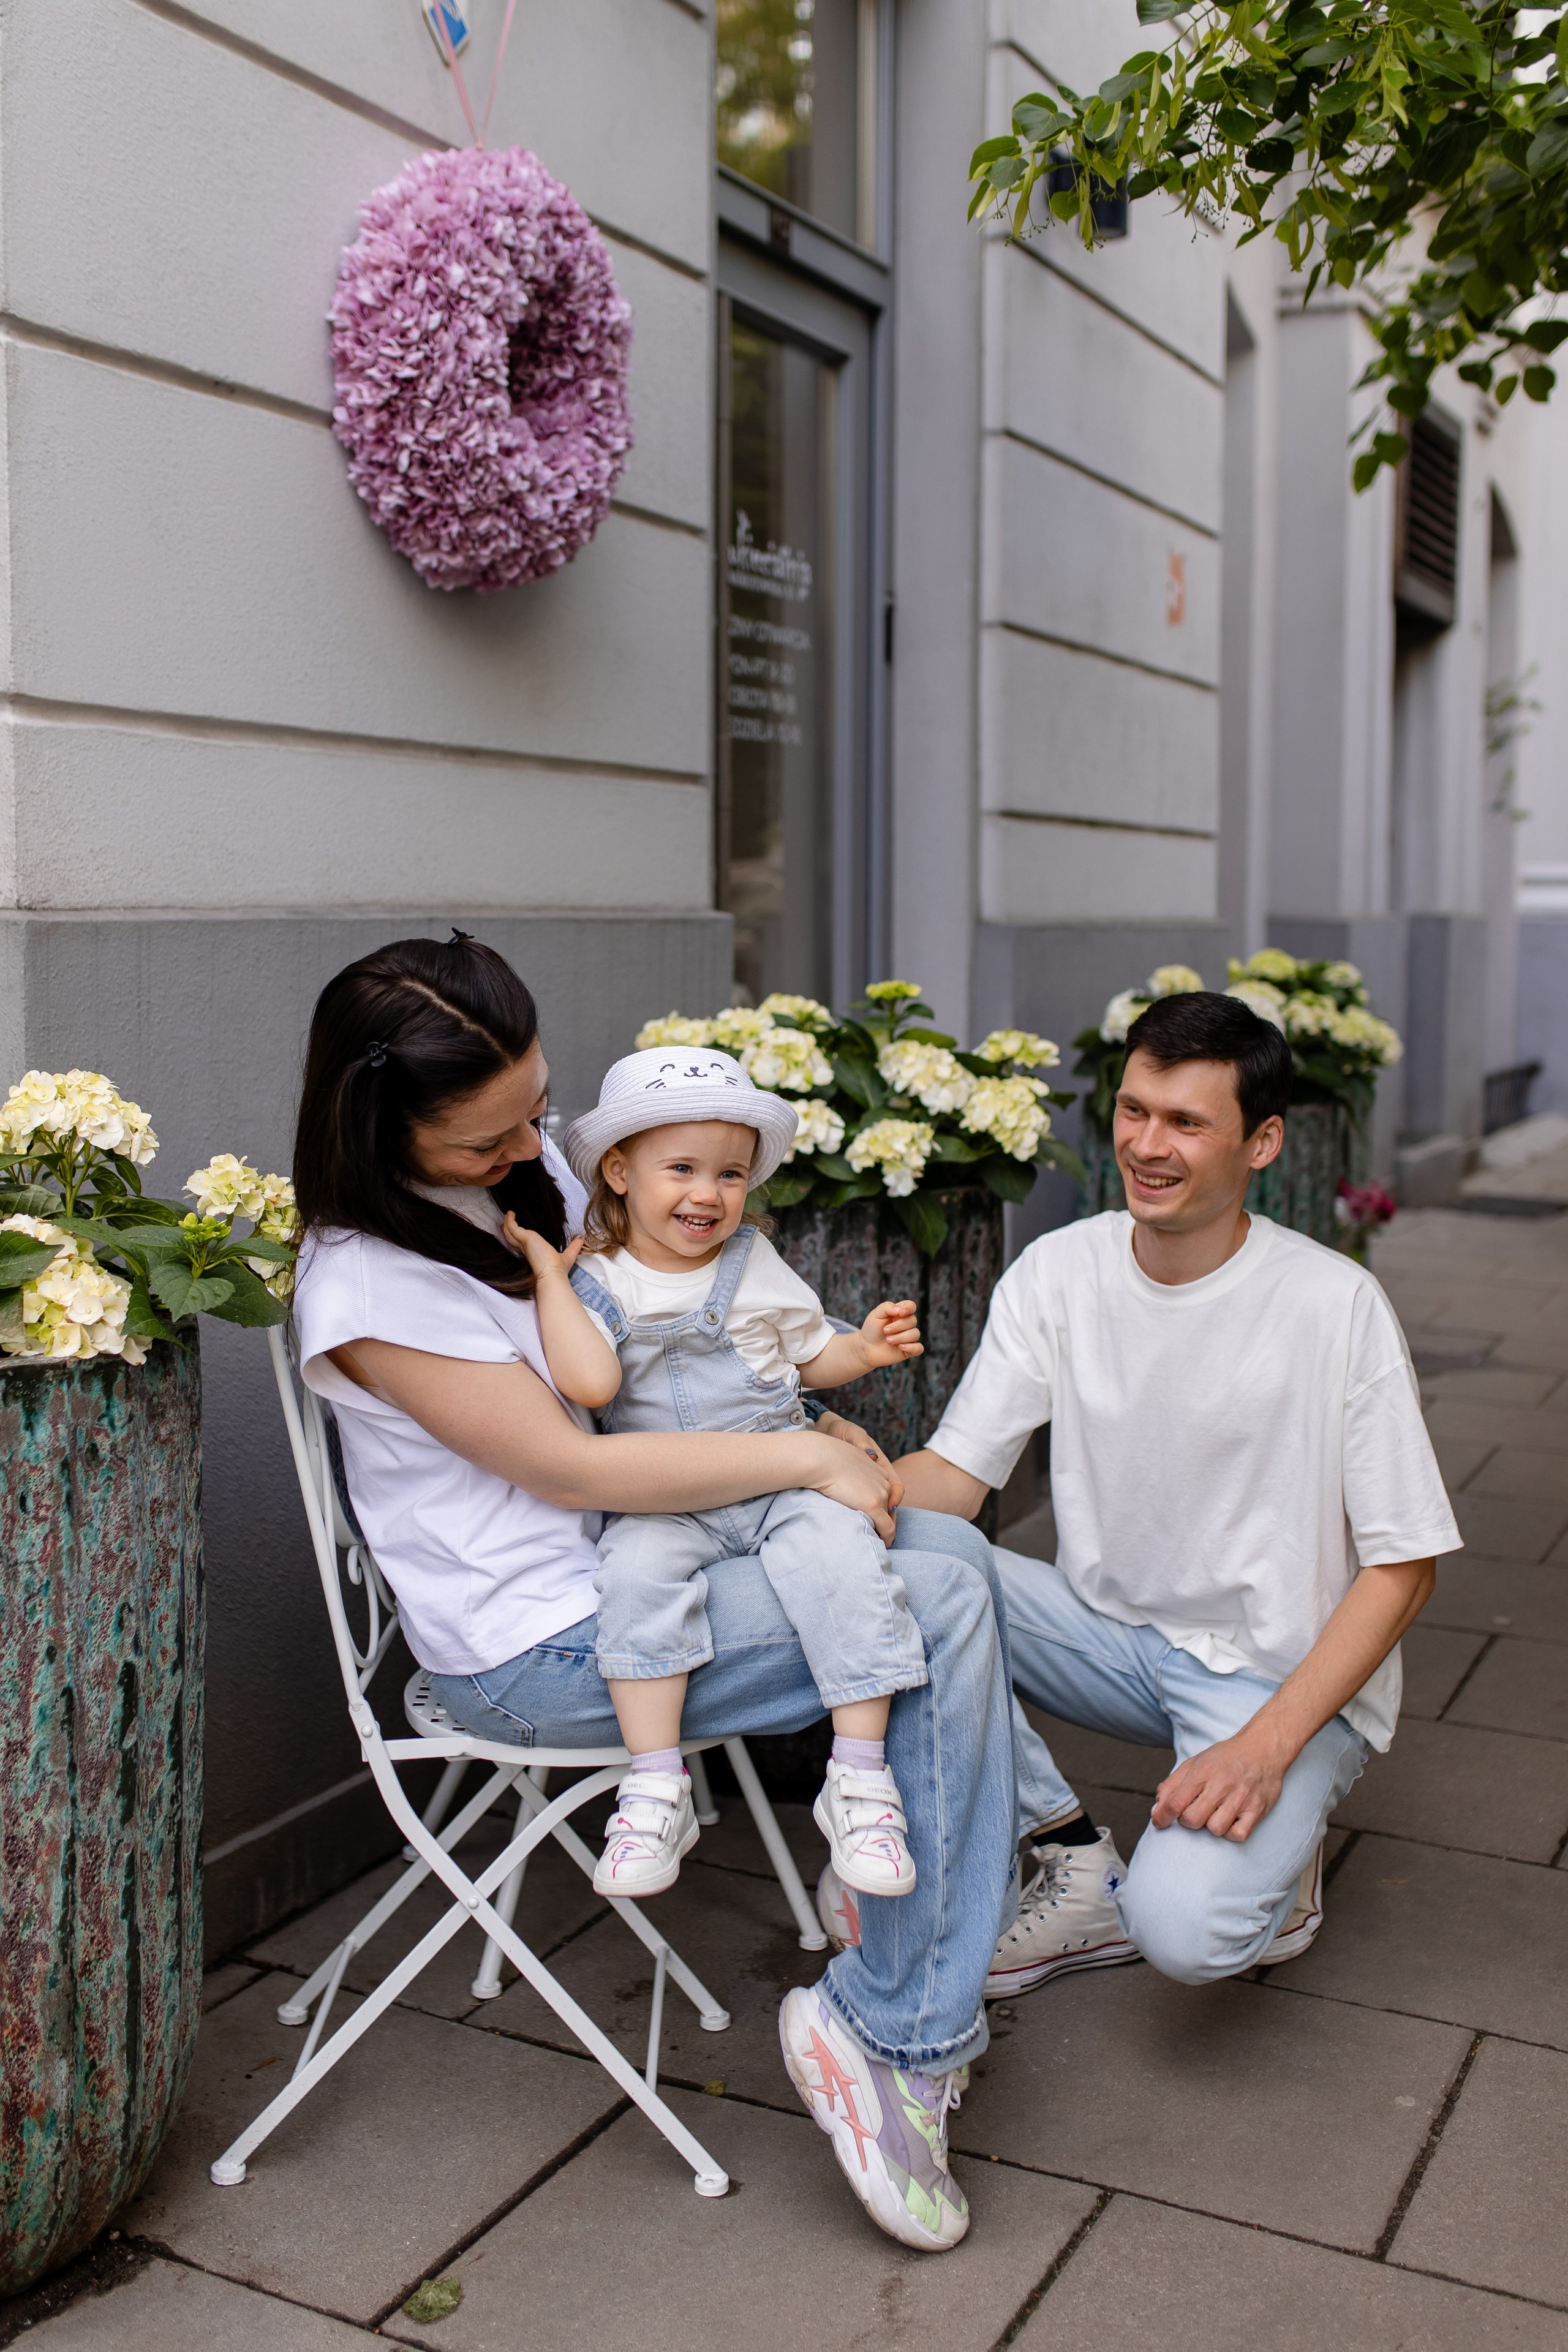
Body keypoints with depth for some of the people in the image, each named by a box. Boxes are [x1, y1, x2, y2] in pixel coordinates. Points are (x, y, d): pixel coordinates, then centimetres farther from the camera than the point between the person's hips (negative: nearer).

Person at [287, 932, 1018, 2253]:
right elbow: (569, 1465, -22)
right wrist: (808, 1459, -16)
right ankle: (897, 2040, -10)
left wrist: (822, 1420, 5)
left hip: (640, 1555, 9)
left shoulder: (532, 1170, 5)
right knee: (944, 1609, -18)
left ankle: (982, 1894, 12)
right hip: (542, 1651, -9)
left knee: (949, 1546, 4)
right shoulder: (365, 1283, -21)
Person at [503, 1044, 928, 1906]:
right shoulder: (596, 1281, 2)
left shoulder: (756, 1264, 12)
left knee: (841, 1554, -27)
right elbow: (590, 1383, -16)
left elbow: (810, 1354, 22)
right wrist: (549, 1273, -12)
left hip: (783, 1482, 2)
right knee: (638, 1567, -32)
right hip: (663, 1504, -1)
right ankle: (656, 1786, -23)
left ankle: (861, 1778, -17)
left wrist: (865, 1347, 3)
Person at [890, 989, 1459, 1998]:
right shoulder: (1058, 1273, -5)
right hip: (1113, 1632, 5)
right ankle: (1081, 1866, -4)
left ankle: (1276, 1850, 8)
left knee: (1184, 1927, -30)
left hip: (1290, 1676, -4)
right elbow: (954, 1473, -6)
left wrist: (1266, 1745, -23)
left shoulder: (1337, 1306, -16)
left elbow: (1401, 1564, -12)